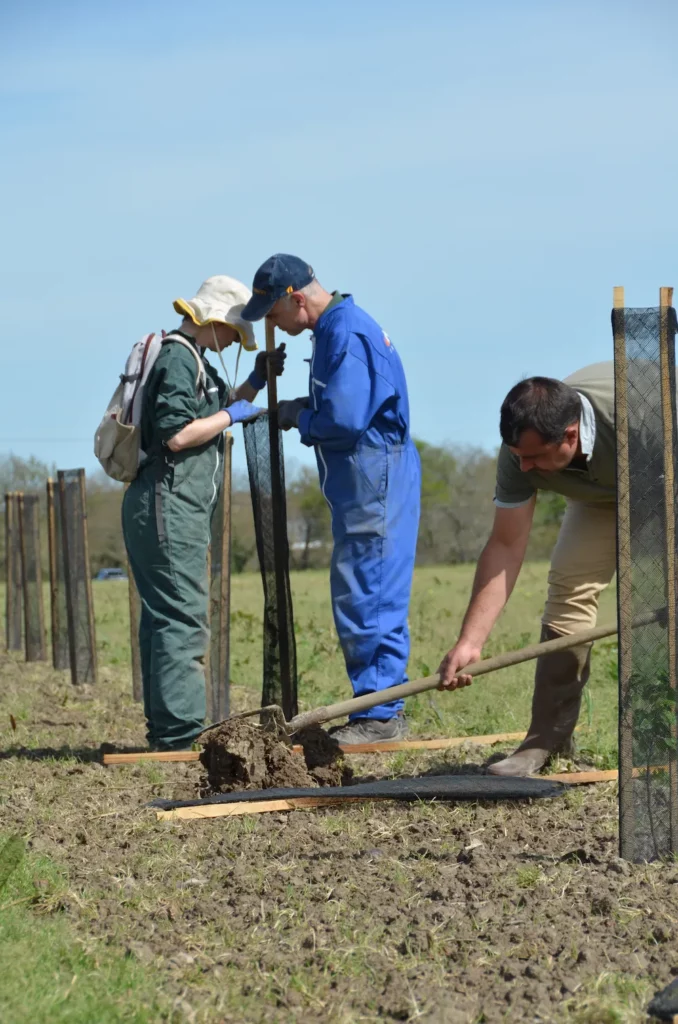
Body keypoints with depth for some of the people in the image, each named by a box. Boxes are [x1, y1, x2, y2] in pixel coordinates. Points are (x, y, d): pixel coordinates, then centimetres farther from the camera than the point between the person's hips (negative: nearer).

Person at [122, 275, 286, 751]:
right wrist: (232, 414, -11)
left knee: (164, 618, 11)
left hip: (176, 510, 11)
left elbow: (210, 418, 31)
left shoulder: (191, 359, 20)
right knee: (183, 618, -11)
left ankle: (166, 728, 16)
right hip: (169, 505, -11)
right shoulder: (178, 359, -13)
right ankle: (179, 730, -12)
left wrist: (255, 382, 18)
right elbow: (176, 434, -22)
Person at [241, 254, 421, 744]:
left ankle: (379, 716, -5)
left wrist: (297, 416, -5)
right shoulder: (335, 329, 16)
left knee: (367, 599, -8)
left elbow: (343, 420, -23)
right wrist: (298, 410, 4)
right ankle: (382, 709, 19)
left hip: (374, 485, -11)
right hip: (361, 487, 11)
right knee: (361, 599, 13)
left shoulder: (347, 335, -17)